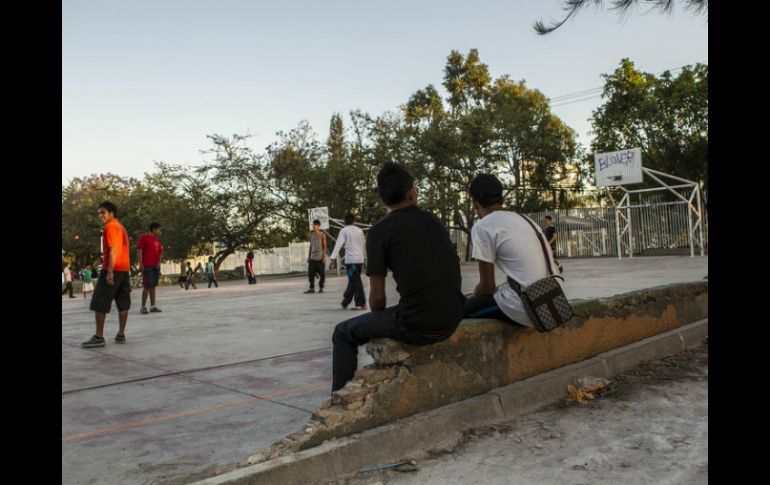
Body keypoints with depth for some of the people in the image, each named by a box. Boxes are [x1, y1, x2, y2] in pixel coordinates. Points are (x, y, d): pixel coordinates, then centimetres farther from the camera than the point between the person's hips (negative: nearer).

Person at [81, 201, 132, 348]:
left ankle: (99, 337, -5)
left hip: (112, 269, -9)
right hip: (124, 269, 9)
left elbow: (113, 250, -19)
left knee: (99, 303, -5)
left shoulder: (110, 226, -9)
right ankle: (121, 334, 10)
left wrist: (110, 272, -23)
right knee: (123, 303, 7)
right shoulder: (120, 227, 20)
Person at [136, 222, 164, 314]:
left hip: (155, 266, 7)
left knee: (153, 286, 7)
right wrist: (140, 264, -14)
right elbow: (139, 251, -8)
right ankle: (143, 307, -3)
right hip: (146, 266, -6)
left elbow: (161, 252, 20)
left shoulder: (157, 239, 17)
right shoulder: (144, 237, -2)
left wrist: (159, 262, 3)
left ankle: (153, 306, 10)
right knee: (147, 286, -9)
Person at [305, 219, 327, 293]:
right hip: (312, 258, 4)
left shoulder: (322, 235, -1)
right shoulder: (311, 235, 12)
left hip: (320, 258, -4)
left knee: (322, 274, 0)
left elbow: (324, 246, -2)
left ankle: (321, 288, 10)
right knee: (310, 274, -1)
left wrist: (324, 257, -9)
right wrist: (308, 257, 12)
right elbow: (310, 246, 16)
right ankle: (312, 288, 6)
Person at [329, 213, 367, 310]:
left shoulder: (344, 231, -2)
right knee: (353, 281, 13)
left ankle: (361, 303, -8)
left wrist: (332, 258, -17)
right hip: (360, 259, 5)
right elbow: (364, 245, 19)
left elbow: (338, 245, -12)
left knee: (355, 282, -4)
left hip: (351, 259, -5)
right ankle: (345, 302, 20)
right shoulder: (359, 231, 12)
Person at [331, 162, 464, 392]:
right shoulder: (433, 222, 11)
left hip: (417, 326, -6)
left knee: (344, 333, 16)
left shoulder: (380, 231, -5)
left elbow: (377, 298, -6)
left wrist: (380, 319, 17)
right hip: (451, 322, 6)